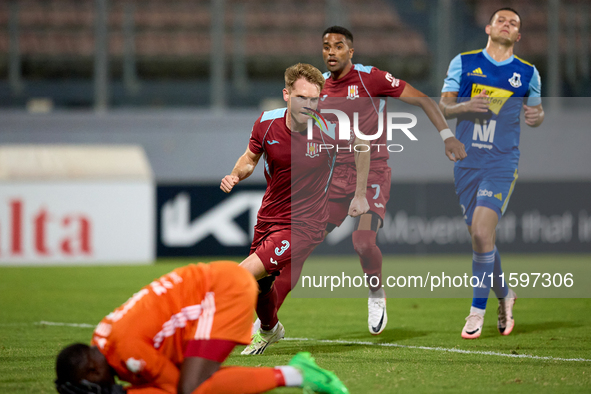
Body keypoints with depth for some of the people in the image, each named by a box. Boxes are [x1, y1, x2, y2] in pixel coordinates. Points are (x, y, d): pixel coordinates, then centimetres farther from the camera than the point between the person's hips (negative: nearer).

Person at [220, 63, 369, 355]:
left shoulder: (329, 128, -20)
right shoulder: (266, 123, -11)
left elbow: (362, 145, 1)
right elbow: (251, 158, 9)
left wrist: (360, 196, 7)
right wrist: (235, 175, -13)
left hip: (304, 224, -5)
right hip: (268, 218, 5)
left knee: (244, 275, -21)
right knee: (260, 285, 23)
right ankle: (269, 329, 56)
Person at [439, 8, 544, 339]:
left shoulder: (528, 74, 6)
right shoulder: (463, 63, 6)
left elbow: (537, 109, 19)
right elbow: (443, 106, 4)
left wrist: (537, 116, -6)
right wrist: (466, 106, -17)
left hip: (502, 163, -2)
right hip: (467, 160, 2)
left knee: (482, 232, -17)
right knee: (480, 236, 7)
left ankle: (478, 310, -7)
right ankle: (505, 296, 31)